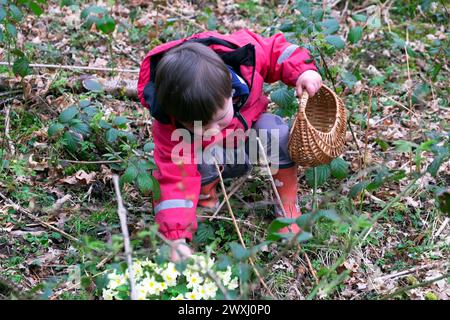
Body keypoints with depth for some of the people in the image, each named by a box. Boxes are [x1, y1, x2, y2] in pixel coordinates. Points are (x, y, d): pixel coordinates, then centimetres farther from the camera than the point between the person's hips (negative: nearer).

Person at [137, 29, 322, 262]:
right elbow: (174, 180, -37)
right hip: (218, 154, -2)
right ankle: (205, 199, -3)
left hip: (250, 124, 2)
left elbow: (275, 50, -14)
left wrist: (303, 70, -31)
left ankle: (288, 207, -11)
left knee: (278, 134, -30)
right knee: (203, 160, -36)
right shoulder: (170, 126, -37)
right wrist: (176, 239, -46)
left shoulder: (241, 55, -35)